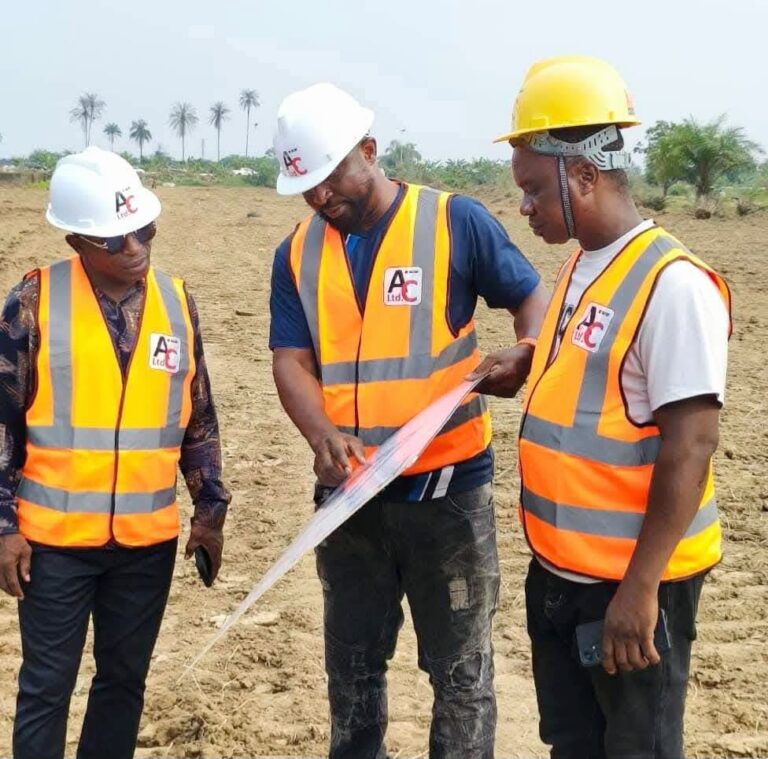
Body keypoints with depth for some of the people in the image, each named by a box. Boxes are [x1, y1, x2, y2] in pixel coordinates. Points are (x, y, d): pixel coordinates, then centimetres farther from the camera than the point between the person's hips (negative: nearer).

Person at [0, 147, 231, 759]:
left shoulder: (177, 302, 2)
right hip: (55, 535, -3)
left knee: (125, 679, 15)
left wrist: (210, 509, 9)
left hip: (149, 536, 3)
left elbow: (199, 417, 9)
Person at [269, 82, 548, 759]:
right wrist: (322, 435, -21)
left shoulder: (457, 222, -7)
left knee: (460, 668, 9)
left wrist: (524, 356, -21)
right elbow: (291, 360, -2)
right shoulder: (298, 254, 4)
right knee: (352, 662, 20)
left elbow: (532, 296, 1)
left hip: (449, 488, -4)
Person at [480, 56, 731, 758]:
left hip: (629, 584, -8)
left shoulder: (672, 283, -20)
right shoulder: (580, 269, 7)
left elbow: (689, 448, -22)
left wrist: (639, 588, -22)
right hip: (558, 572, 8)